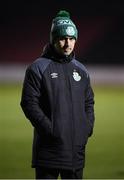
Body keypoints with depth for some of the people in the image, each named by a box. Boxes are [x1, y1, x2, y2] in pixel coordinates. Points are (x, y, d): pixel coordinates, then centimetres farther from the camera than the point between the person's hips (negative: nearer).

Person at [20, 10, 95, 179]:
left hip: (77, 146, 6)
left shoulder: (81, 70, 14)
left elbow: (89, 102, 21)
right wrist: (49, 128, -17)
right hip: (48, 146, -6)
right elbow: (29, 103, -10)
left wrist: (88, 126, 4)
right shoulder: (38, 68, -4)